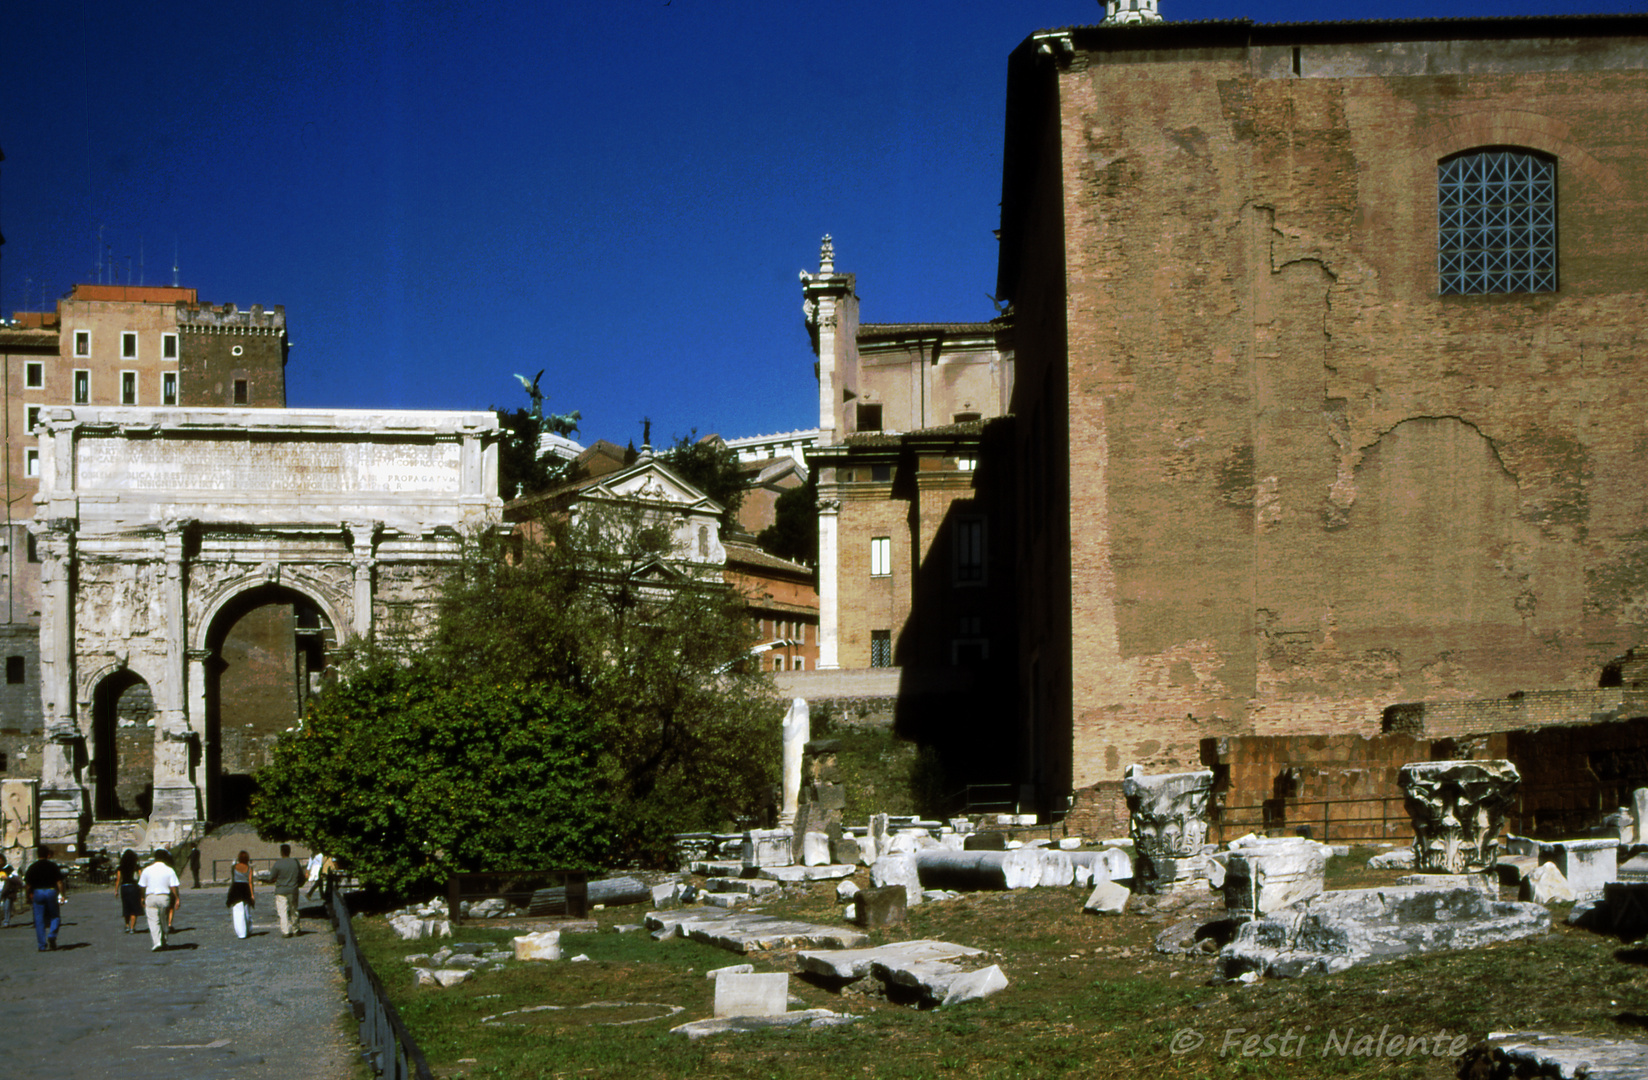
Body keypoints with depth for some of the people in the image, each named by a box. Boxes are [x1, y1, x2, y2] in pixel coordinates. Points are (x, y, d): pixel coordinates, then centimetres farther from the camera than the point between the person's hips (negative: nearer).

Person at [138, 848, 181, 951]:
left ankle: (157, 942, -18)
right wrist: (177, 899, -1)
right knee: (163, 920, 15)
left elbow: (143, 886, 5)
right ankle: (164, 942, 22)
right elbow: (174, 887, -7)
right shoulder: (170, 870, -2)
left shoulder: (147, 870, 1)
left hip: (151, 897, -1)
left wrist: (142, 898, 17)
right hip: (165, 897, 1)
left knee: (153, 921, -2)